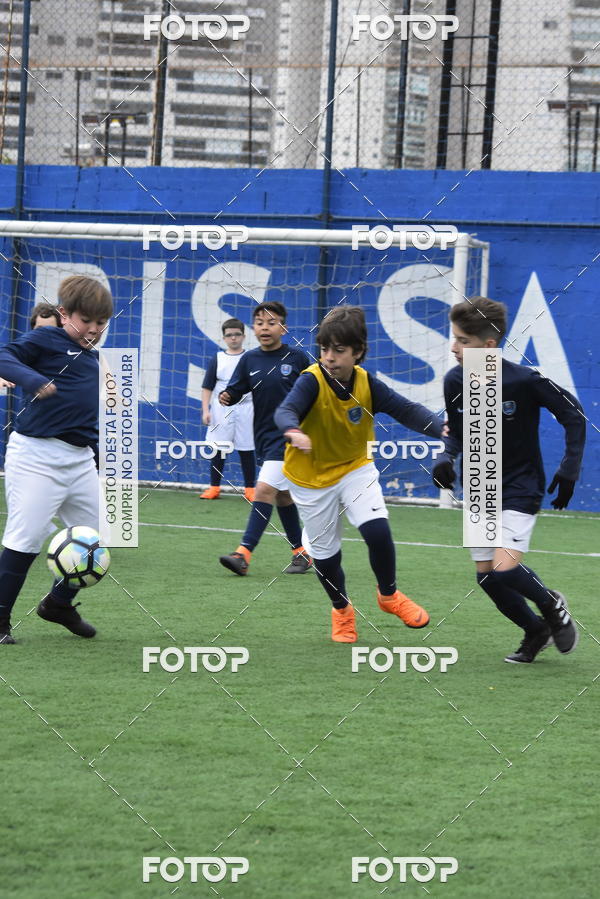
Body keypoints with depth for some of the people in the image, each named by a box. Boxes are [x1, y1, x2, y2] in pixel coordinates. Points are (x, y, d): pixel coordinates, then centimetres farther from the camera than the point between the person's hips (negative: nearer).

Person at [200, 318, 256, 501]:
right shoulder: (217, 359, 6)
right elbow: (207, 387, 6)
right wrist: (205, 410, -3)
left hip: (245, 409, -1)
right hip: (221, 409, 1)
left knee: (247, 451, 2)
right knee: (218, 450, 1)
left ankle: (250, 489, 8)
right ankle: (214, 488, 9)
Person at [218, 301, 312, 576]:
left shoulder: (297, 358, -5)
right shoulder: (249, 360, 5)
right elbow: (235, 391, 3)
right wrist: (226, 397, -19)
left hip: (288, 437, -6)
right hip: (264, 437, 6)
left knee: (264, 490, -17)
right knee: (282, 497, 13)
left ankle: (244, 554, -22)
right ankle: (301, 553, 25)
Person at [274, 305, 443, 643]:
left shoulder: (367, 384, -14)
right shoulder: (312, 381, -24)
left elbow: (406, 409, -15)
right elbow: (286, 411, -40)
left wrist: (441, 429, -33)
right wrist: (294, 432, -64)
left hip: (355, 468, 2)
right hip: (312, 477, -1)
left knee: (377, 530, -20)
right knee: (325, 553, 9)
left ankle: (389, 595, 8)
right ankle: (341, 610, 38)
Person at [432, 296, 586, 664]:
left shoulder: (525, 381, -21)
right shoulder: (454, 382, -7)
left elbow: (573, 414, -9)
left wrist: (570, 467, -13)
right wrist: (446, 458, -11)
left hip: (519, 487, -6)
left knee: (505, 569, -20)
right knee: (486, 576, 4)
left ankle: (552, 605, 11)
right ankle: (536, 632, 27)